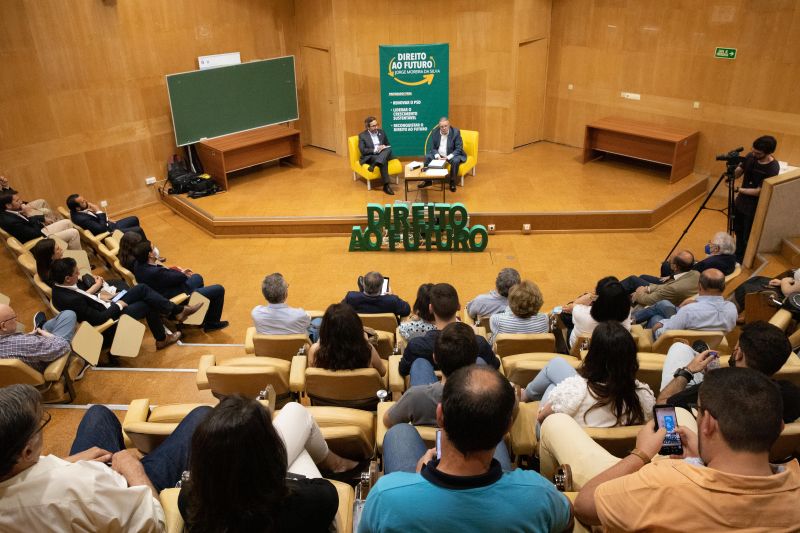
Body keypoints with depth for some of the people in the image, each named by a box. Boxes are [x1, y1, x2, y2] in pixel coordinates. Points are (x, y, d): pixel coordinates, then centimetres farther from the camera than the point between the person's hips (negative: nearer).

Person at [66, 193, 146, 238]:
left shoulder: (82, 210, -3)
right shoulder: (80, 218, -31)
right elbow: (102, 229, -32)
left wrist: (107, 219, 4)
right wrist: (99, 212, -28)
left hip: (109, 225, 10)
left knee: (134, 219, 20)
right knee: (138, 230, -13)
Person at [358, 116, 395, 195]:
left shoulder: (382, 132, 14)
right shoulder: (362, 135, 1)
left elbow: (389, 145, 18)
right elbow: (362, 151, -10)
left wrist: (384, 147, -7)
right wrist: (375, 150, -19)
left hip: (383, 155, 4)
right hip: (369, 157, -4)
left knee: (388, 149, -31)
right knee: (383, 162, -36)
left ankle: (374, 165, -48)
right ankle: (386, 185, -41)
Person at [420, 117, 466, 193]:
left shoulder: (456, 132, -14)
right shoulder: (435, 132, -4)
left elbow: (459, 148, -16)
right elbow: (433, 148, -1)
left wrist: (448, 157, -29)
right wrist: (437, 156, -23)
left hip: (452, 155, -4)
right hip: (438, 155, 4)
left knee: (456, 161, -34)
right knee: (427, 157, -17)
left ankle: (452, 182, -15)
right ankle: (428, 180, -4)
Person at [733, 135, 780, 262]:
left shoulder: (772, 169, -26)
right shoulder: (750, 156, -9)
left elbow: (759, 191, -23)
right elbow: (738, 173, -1)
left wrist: (738, 189, -24)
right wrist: (731, 175, -23)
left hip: (754, 208, -6)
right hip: (740, 202, 7)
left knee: (748, 237, 10)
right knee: (738, 230, 25)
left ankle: (744, 261, 32)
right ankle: (738, 255, 47)